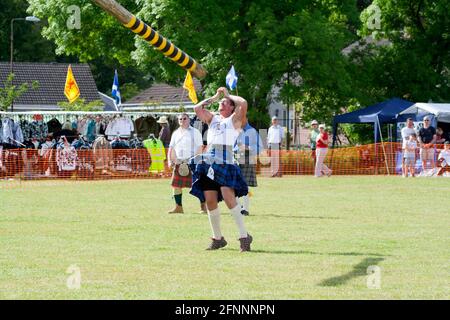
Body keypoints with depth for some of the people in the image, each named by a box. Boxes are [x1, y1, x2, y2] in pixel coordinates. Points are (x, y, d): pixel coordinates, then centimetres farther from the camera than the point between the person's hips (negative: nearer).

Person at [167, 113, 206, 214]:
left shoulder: (195, 132, 0)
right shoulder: (176, 133, 15)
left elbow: (199, 148, -5)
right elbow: (171, 148, 18)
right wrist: (170, 161, 4)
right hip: (178, 163, 5)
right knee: (176, 185, 2)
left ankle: (203, 207, -2)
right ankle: (178, 207, 11)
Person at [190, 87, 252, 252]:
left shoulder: (234, 120, 7)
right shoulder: (213, 118, 22)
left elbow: (243, 103, -8)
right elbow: (197, 108, 14)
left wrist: (228, 95, 7)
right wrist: (214, 97, 18)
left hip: (226, 164, -6)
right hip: (209, 164, 6)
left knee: (228, 198, -20)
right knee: (210, 201, 3)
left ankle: (244, 236, -17)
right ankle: (217, 238, 13)